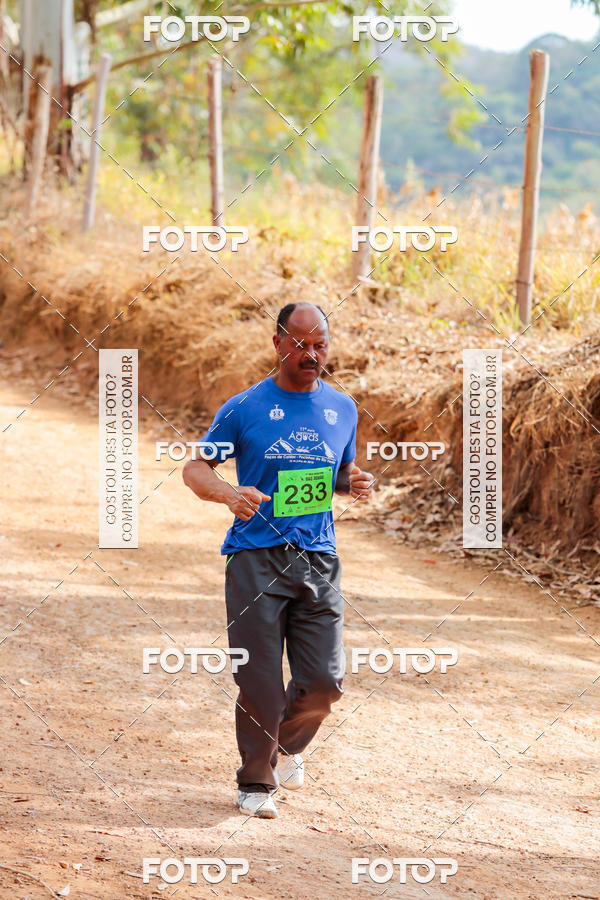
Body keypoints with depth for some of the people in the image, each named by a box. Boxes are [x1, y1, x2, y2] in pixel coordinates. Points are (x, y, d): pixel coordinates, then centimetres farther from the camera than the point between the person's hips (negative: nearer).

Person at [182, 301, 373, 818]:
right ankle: (256, 781, 14)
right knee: (259, 683, -4)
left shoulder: (342, 409, 10)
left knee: (325, 679, -2)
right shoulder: (244, 409, -2)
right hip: (256, 558, -3)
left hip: (318, 561, 3)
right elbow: (195, 469, 3)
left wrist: (354, 484, -1)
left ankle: (289, 744, 29)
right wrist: (229, 494, -19)